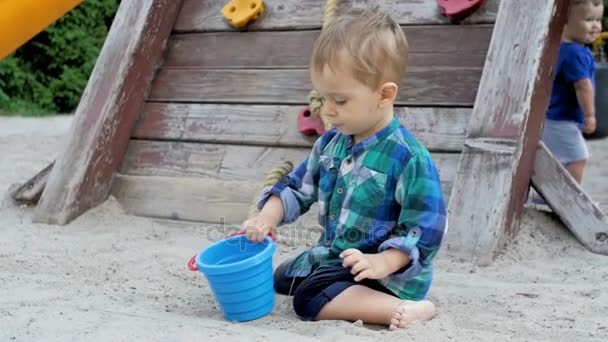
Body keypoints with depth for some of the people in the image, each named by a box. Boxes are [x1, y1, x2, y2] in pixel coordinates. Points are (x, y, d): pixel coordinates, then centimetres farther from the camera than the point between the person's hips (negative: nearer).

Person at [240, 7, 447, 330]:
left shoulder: (409, 158, -23)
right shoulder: (330, 143, 1)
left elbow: (425, 230, -23)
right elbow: (298, 186, 11)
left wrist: (382, 263, -35)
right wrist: (267, 218, -8)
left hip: (387, 273, -9)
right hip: (332, 256, 10)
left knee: (310, 298, -29)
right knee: (280, 277, 25)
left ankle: (405, 309, -30)